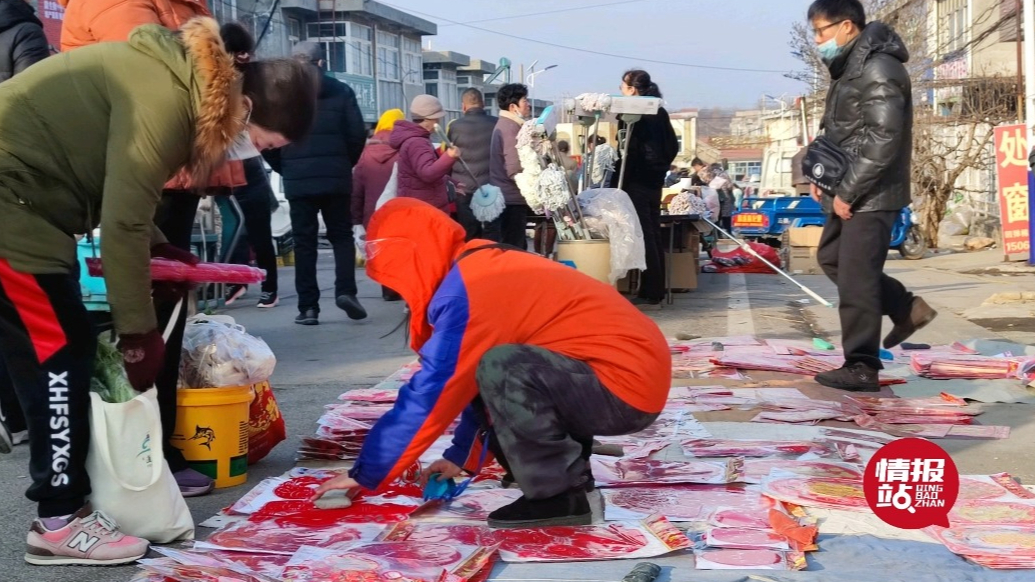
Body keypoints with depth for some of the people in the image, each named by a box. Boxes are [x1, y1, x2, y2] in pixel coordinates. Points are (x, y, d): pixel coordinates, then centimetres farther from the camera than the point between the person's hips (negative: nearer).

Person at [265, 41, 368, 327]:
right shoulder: (341, 91, 2)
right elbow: (358, 134, -1)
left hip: (298, 179, 0)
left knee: (304, 241, 5)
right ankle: (345, 290, -6)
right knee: (342, 235, 13)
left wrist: (285, 168, 12)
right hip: (336, 177, 0)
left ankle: (308, 307, 2)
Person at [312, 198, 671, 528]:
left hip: (626, 384, -10)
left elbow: (430, 393, -14)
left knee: (503, 369, -25)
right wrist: (462, 457, 25)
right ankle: (564, 473, 13)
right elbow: (474, 381, 22)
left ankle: (559, 496, -11)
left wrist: (365, 474, -4)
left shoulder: (465, 290, -17)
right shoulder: (485, 270, 12)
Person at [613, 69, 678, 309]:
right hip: (655, 180, 8)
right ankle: (656, 291, 15)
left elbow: (627, 151, -16)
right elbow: (673, 146, 15)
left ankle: (650, 295, -7)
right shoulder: (660, 112, 12)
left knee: (644, 236, -7)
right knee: (654, 235, 11)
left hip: (637, 181, -8)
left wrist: (616, 184, -14)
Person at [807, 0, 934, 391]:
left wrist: (847, 192, -20)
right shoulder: (850, 68, 14)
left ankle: (861, 368, 2)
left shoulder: (878, 68, -17)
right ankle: (907, 308, 26)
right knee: (831, 257, 19)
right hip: (850, 192, 10)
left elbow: (883, 140, -23)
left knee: (856, 280, -7)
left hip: (871, 195, -10)